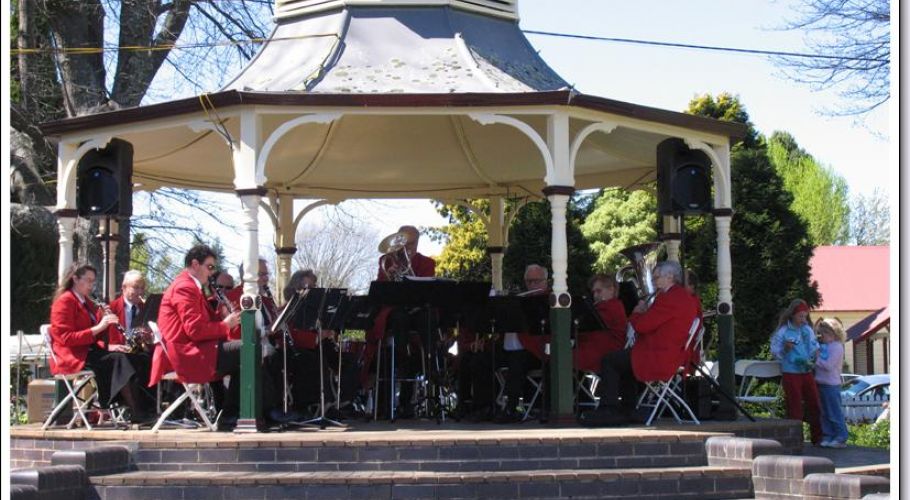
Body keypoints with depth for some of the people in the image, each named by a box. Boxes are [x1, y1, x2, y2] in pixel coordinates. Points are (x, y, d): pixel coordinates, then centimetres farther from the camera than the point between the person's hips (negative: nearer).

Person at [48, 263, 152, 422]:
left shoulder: (87, 302, 20)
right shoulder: (64, 302, -7)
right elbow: (66, 338, -17)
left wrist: (106, 322, 0)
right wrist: (98, 327, -20)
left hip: (90, 352, 8)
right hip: (72, 357, -8)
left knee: (124, 357, -18)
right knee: (118, 359, -28)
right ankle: (136, 412, -37)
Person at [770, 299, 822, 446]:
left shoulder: (808, 329, 9)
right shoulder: (783, 331, -6)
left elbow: (814, 345, 19)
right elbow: (775, 351, -5)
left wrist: (815, 353, -1)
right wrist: (785, 348, -23)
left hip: (807, 371, 5)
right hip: (791, 372, -5)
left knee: (813, 402, 7)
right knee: (795, 406, -3)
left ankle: (817, 437, 16)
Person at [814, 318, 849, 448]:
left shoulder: (837, 347, -12)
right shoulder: (823, 346, 14)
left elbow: (828, 365, -19)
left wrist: (816, 360, -13)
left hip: (831, 385, -9)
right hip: (821, 383, 9)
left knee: (835, 412, -4)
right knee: (824, 413, 11)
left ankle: (841, 438, 0)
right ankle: (828, 436, 17)